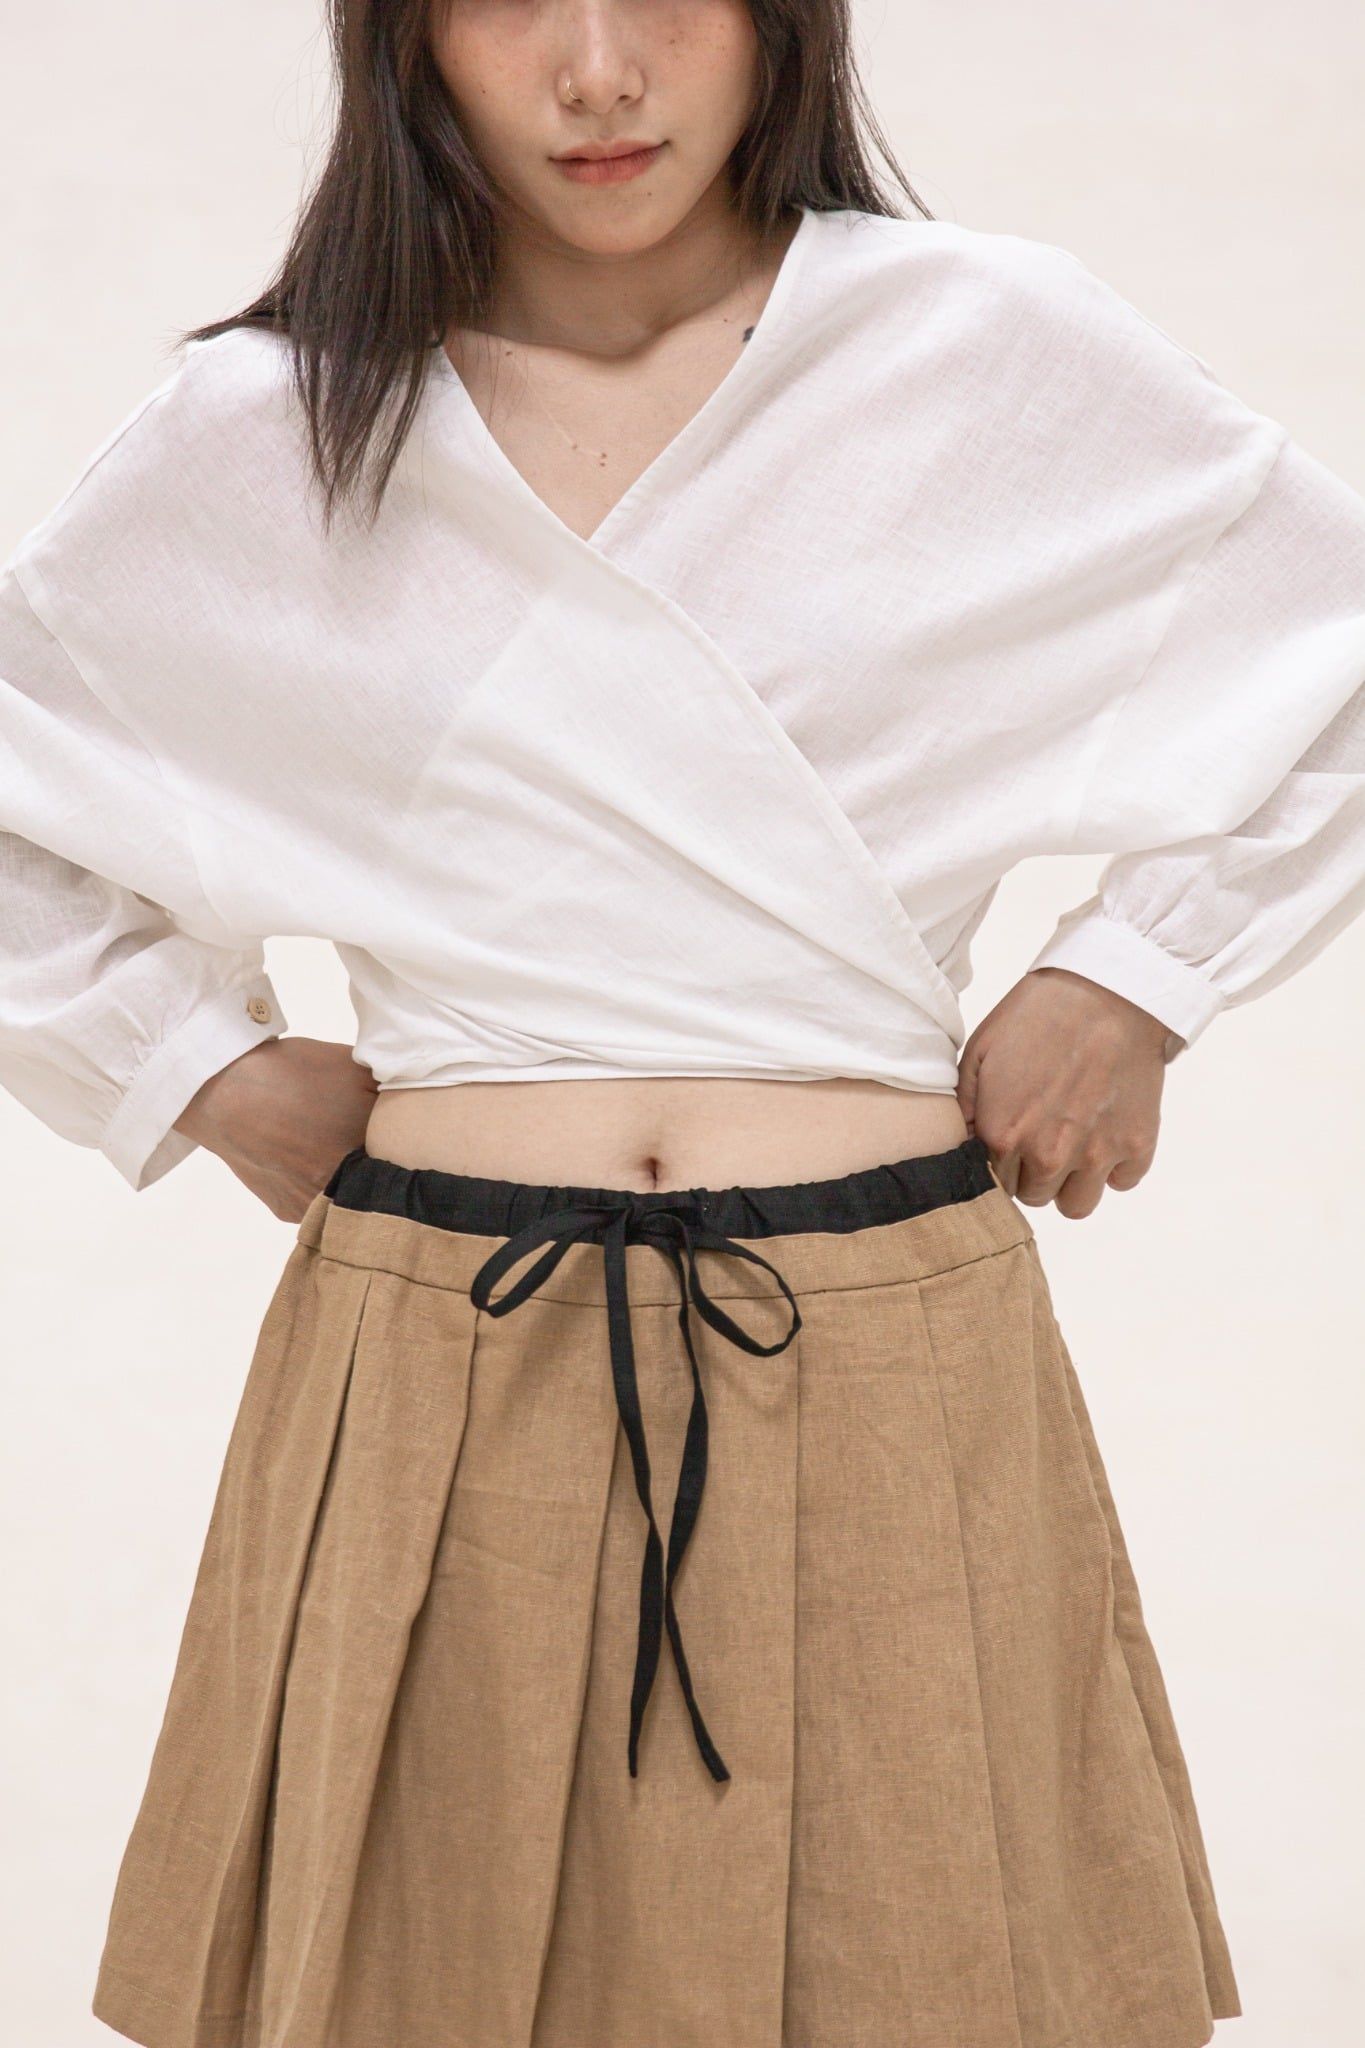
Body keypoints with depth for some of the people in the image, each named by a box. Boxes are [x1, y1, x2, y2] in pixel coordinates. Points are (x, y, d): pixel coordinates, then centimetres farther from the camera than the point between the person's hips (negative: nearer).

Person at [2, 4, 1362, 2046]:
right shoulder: (255, 438, 2)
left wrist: (1134, 971, 3)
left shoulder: (1003, 352, 0)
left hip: (892, 1366, 0)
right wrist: (194, 1061, 7)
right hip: (434, 1387, 1)